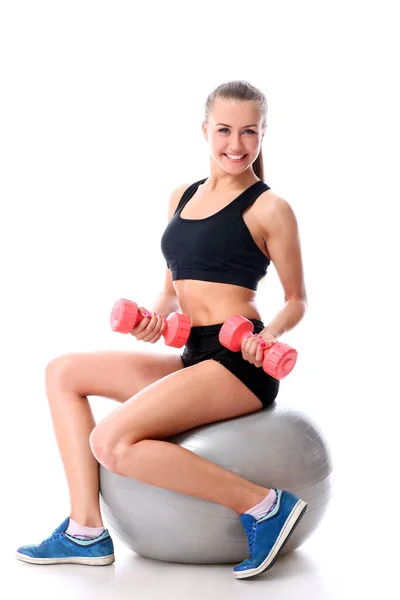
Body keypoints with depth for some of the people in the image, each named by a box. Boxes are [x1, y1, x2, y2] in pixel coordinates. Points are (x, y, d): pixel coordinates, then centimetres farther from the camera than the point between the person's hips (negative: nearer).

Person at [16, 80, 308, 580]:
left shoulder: (269, 208, -4)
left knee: (112, 441, -23)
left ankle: (264, 505, -15)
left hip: (238, 363, -8)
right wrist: (155, 317, -1)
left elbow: (296, 301, 1)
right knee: (62, 373, 9)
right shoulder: (182, 197, 15)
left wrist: (269, 334, -20)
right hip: (192, 359, 8)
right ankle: (86, 531, 2)